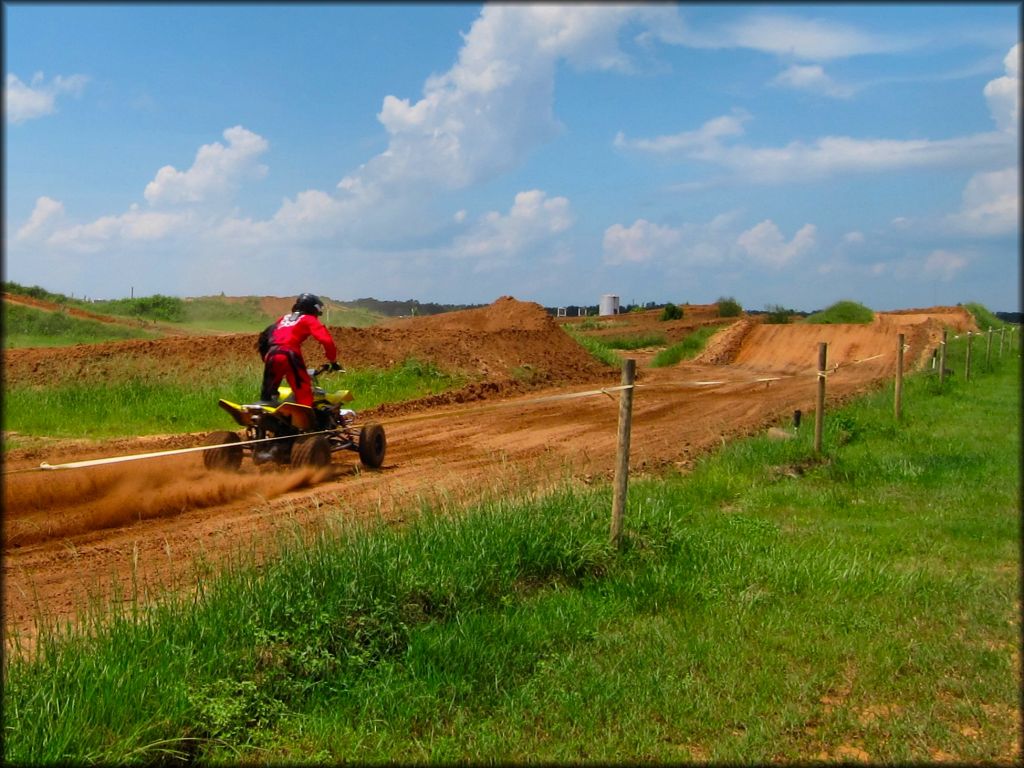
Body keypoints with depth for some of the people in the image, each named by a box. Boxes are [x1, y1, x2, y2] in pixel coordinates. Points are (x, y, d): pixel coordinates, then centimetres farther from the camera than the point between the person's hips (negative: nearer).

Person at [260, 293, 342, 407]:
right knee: (304, 391, -2)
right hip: (289, 355, -6)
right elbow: (326, 340, -3)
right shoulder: (309, 320, 11)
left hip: (271, 355, 6)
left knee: (268, 394, 17)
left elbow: (269, 335, 33)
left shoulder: (284, 318, 30)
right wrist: (333, 361, 6)